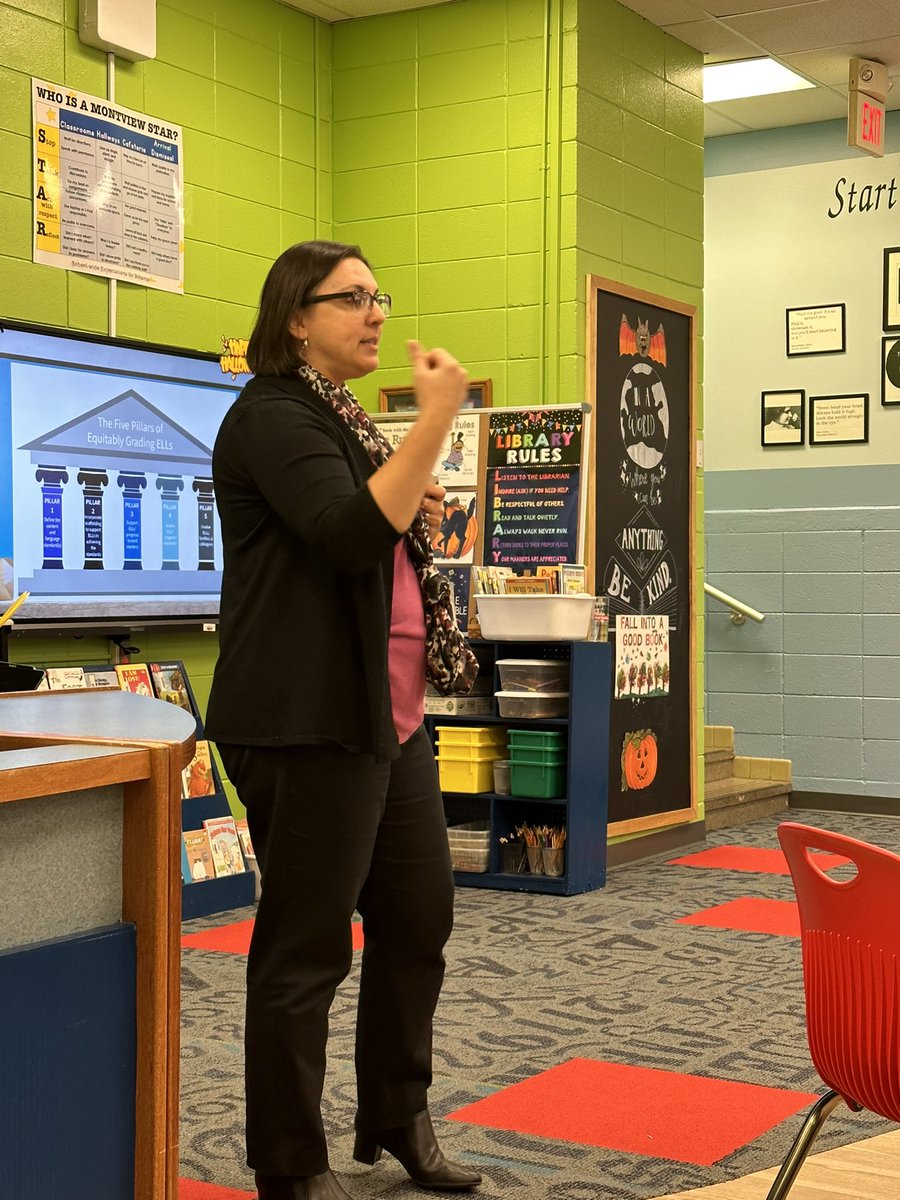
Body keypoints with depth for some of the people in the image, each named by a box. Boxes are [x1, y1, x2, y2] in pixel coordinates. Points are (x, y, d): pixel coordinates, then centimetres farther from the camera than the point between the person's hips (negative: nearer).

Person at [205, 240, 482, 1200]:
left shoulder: (344, 420, 20)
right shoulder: (272, 416, -11)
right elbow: (351, 534, -25)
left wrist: (417, 511, 10)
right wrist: (437, 418, -25)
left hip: (388, 714, 10)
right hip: (307, 723, -10)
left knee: (419, 915, 15)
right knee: (306, 947, -2)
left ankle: (398, 1119, 31)